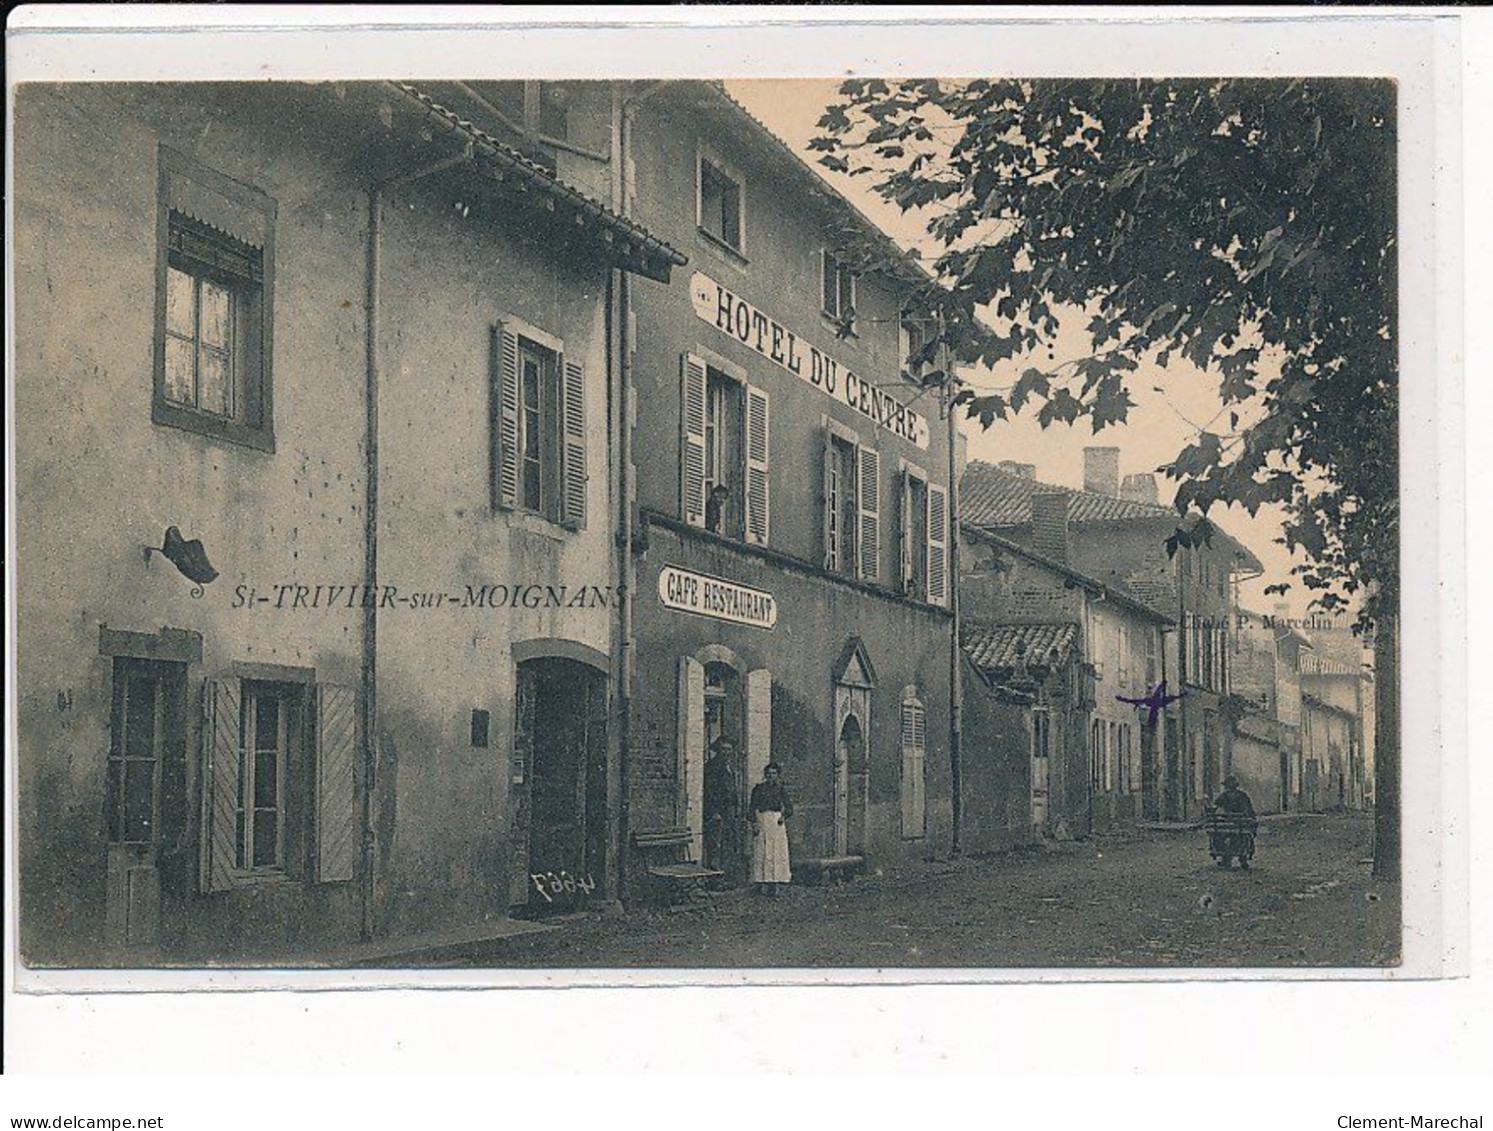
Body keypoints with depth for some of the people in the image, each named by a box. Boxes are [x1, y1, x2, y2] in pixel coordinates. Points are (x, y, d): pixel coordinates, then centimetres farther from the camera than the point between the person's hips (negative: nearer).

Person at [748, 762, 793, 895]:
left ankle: (775, 884, 0)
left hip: (777, 823, 2)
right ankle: (763, 883, -5)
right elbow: (753, 808, 2)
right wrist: (754, 823, -10)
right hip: (762, 823, -2)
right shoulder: (759, 788, 6)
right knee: (762, 853, -6)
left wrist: (784, 816, -11)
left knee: (777, 853, -2)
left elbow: (789, 808, 9)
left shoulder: (780, 790, 11)